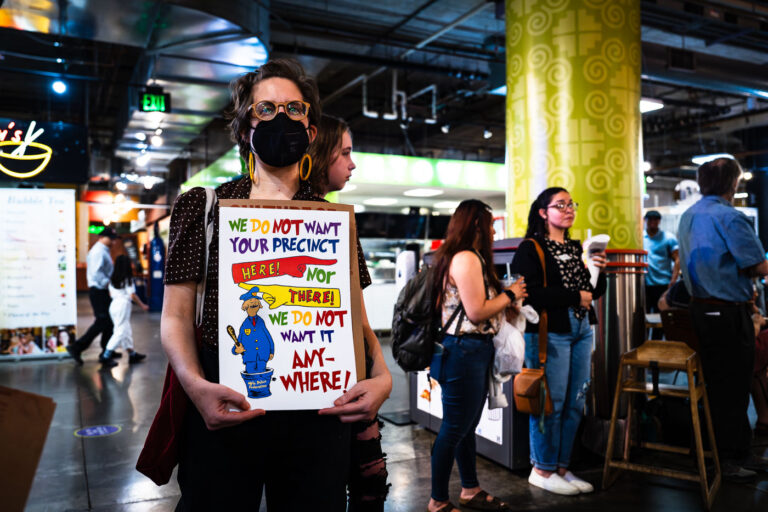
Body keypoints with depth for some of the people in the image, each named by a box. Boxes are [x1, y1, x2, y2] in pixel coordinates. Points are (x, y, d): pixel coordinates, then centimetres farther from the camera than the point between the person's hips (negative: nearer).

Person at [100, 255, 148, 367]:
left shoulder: (112, 279, 8)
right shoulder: (128, 279, -12)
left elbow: (110, 294, 10)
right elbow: (132, 295, -12)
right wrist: (142, 305, -1)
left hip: (114, 304, 8)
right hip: (124, 305, -8)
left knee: (127, 331, 15)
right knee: (120, 332, -4)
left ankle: (132, 354, 22)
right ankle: (106, 357, -6)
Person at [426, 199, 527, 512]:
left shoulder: (472, 258, 16)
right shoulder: (466, 258, -16)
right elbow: (476, 311, -20)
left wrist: (506, 297, 7)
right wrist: (510, 294, -8)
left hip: (476, 350, 11)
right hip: (463, 351, -11)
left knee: (467, 426, 19)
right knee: (455, 428, 0)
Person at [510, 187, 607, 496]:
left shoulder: (576, 248, 18)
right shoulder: (531, 249, -5)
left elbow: (595, 292, 20)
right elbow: (530, 294, -18)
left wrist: (598, 271, 0)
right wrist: (574, 297, -13)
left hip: (581, 330, 8)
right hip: (549, 332, -7)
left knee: (575, 403, 9)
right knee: (551, 402, -3)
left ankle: (561, 467, 23)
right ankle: (542, 470, 13)